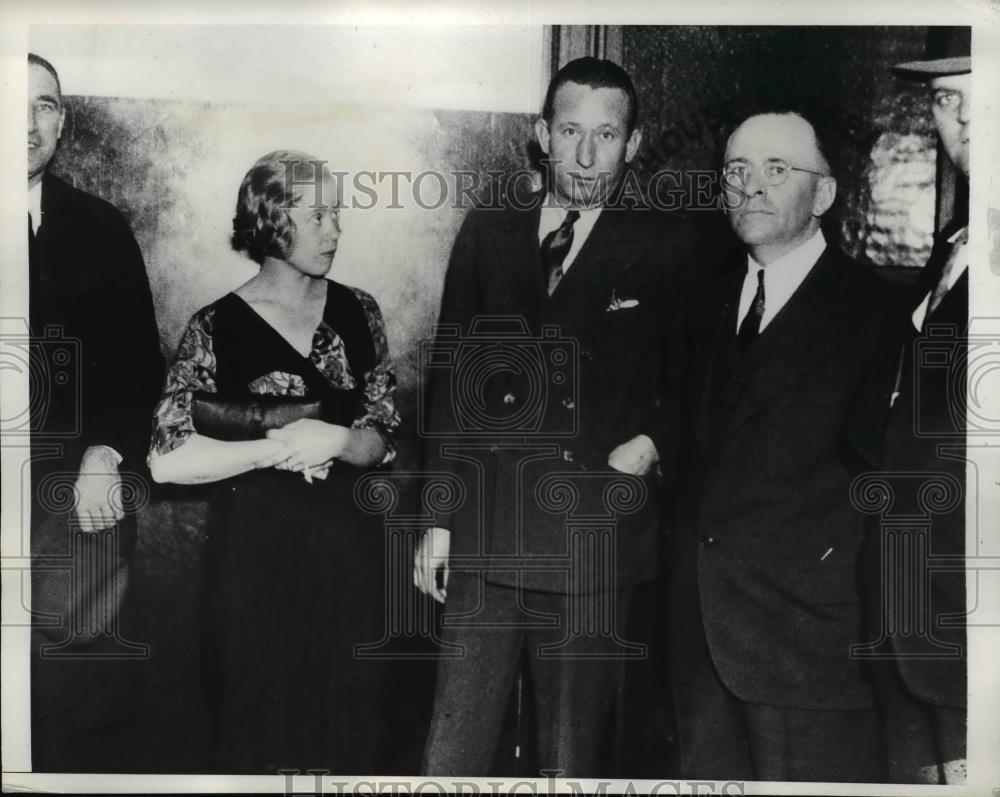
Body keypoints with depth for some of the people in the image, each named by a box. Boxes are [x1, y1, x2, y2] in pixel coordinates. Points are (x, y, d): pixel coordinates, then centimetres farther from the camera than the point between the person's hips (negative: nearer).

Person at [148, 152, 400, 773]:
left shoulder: (358, 312, 4)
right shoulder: (218, 328, -6)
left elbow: (383, 440, 3)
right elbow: (168, 460, -14)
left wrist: (332, 441, -17)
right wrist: (283, 447, -16)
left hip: (350, 543, 3)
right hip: (258, 552, -3)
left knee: (350, 727, 12)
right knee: (260, 729, 9)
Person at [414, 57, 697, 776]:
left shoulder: (667, 249, 2)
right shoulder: (488, 231, 9)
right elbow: (450, 378, 9)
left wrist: (652, 440, -8)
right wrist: (438, 515, 6)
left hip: (594, 545, -2)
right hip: (485, 535, 2)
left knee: (572, 760, 10)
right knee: (452, 758, 5)